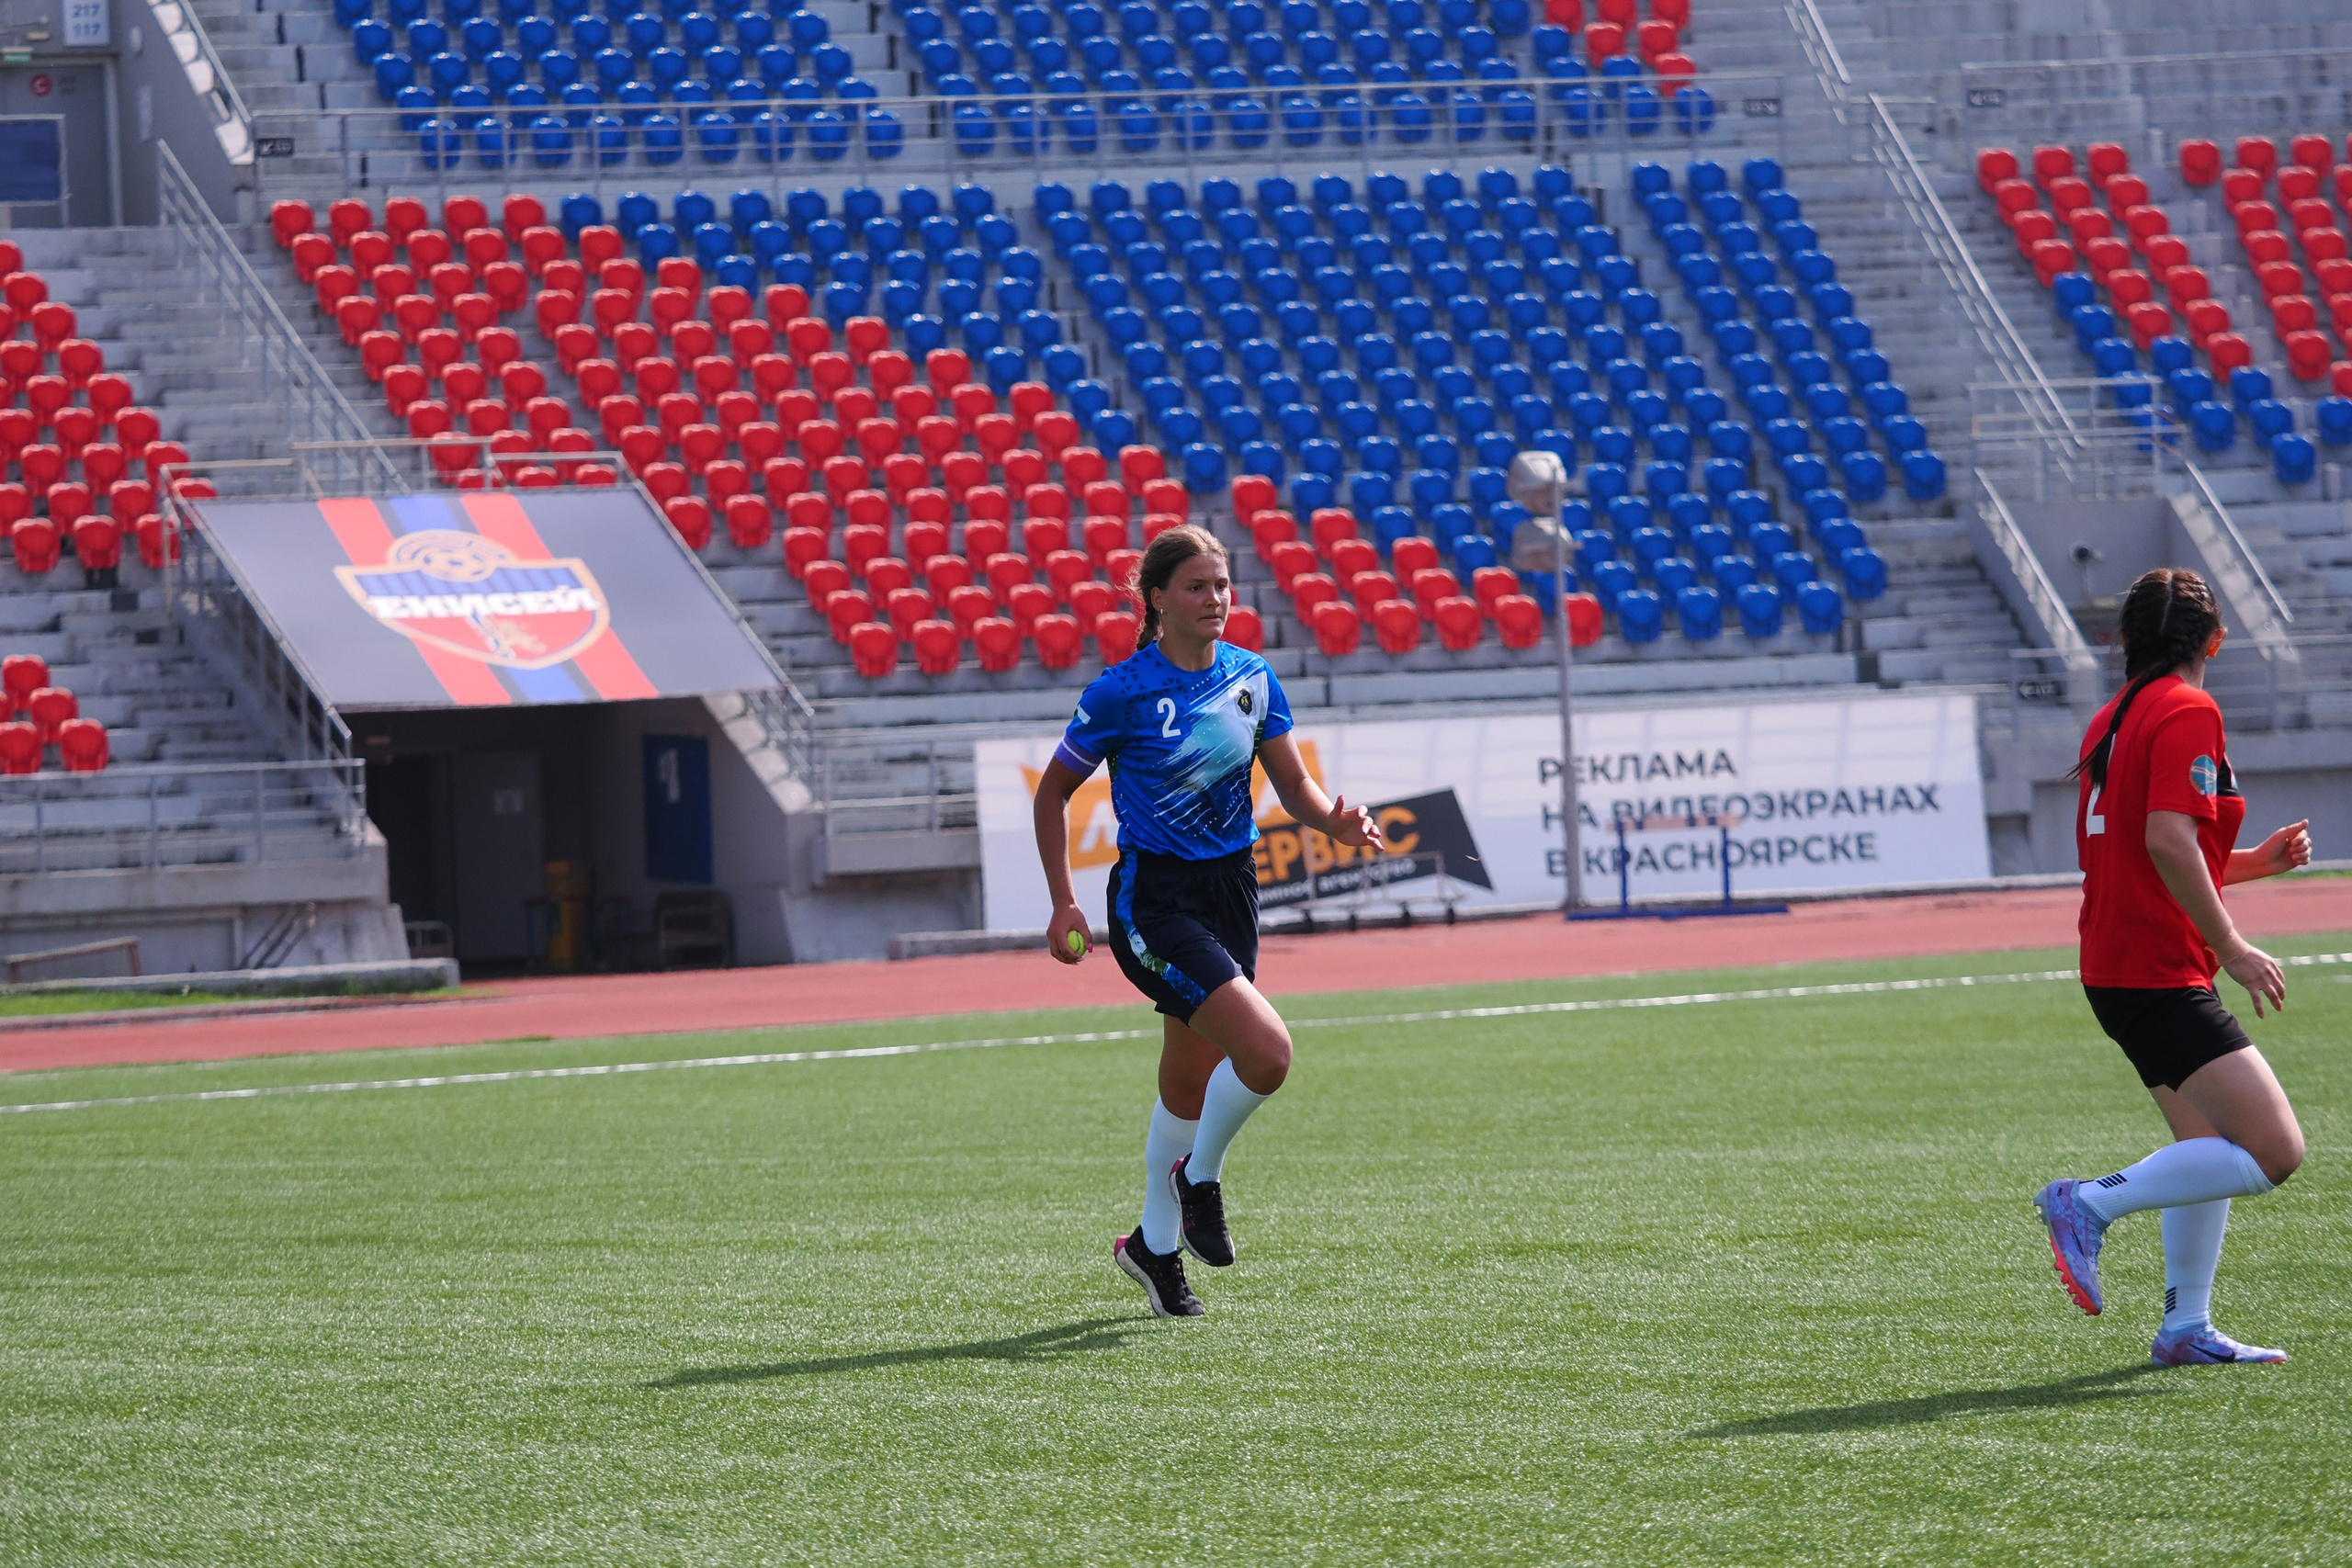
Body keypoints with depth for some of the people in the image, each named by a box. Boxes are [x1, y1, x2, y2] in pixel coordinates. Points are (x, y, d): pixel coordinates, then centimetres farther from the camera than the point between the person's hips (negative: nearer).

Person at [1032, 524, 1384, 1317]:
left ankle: (1153, 1245, 31)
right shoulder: (1122, 693, -11)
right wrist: (1064, 903, -7)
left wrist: (1336, 822, -12)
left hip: (1231, 892, 6)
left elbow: (1294, 785, 10)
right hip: (1154, 901, -6)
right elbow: (1053, 792, -1)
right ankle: (1199, 1178, 5)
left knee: (1190, 1083, 13)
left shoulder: (1251, 678, 4)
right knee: (1266, 1050, -21)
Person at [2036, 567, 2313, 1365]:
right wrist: (2233, 949, -19)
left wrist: (2258, 860, 20)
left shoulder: (2114, 719, 16)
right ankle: (2094, 1202, -16)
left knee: (2208, 1143, 19)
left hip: (2118, 965, 10)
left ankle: (2187, 1328, 21)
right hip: (2158, 973, -10)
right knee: (2274, 1151, -14)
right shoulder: (2188, 711, -12)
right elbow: (2168, 841, -24)